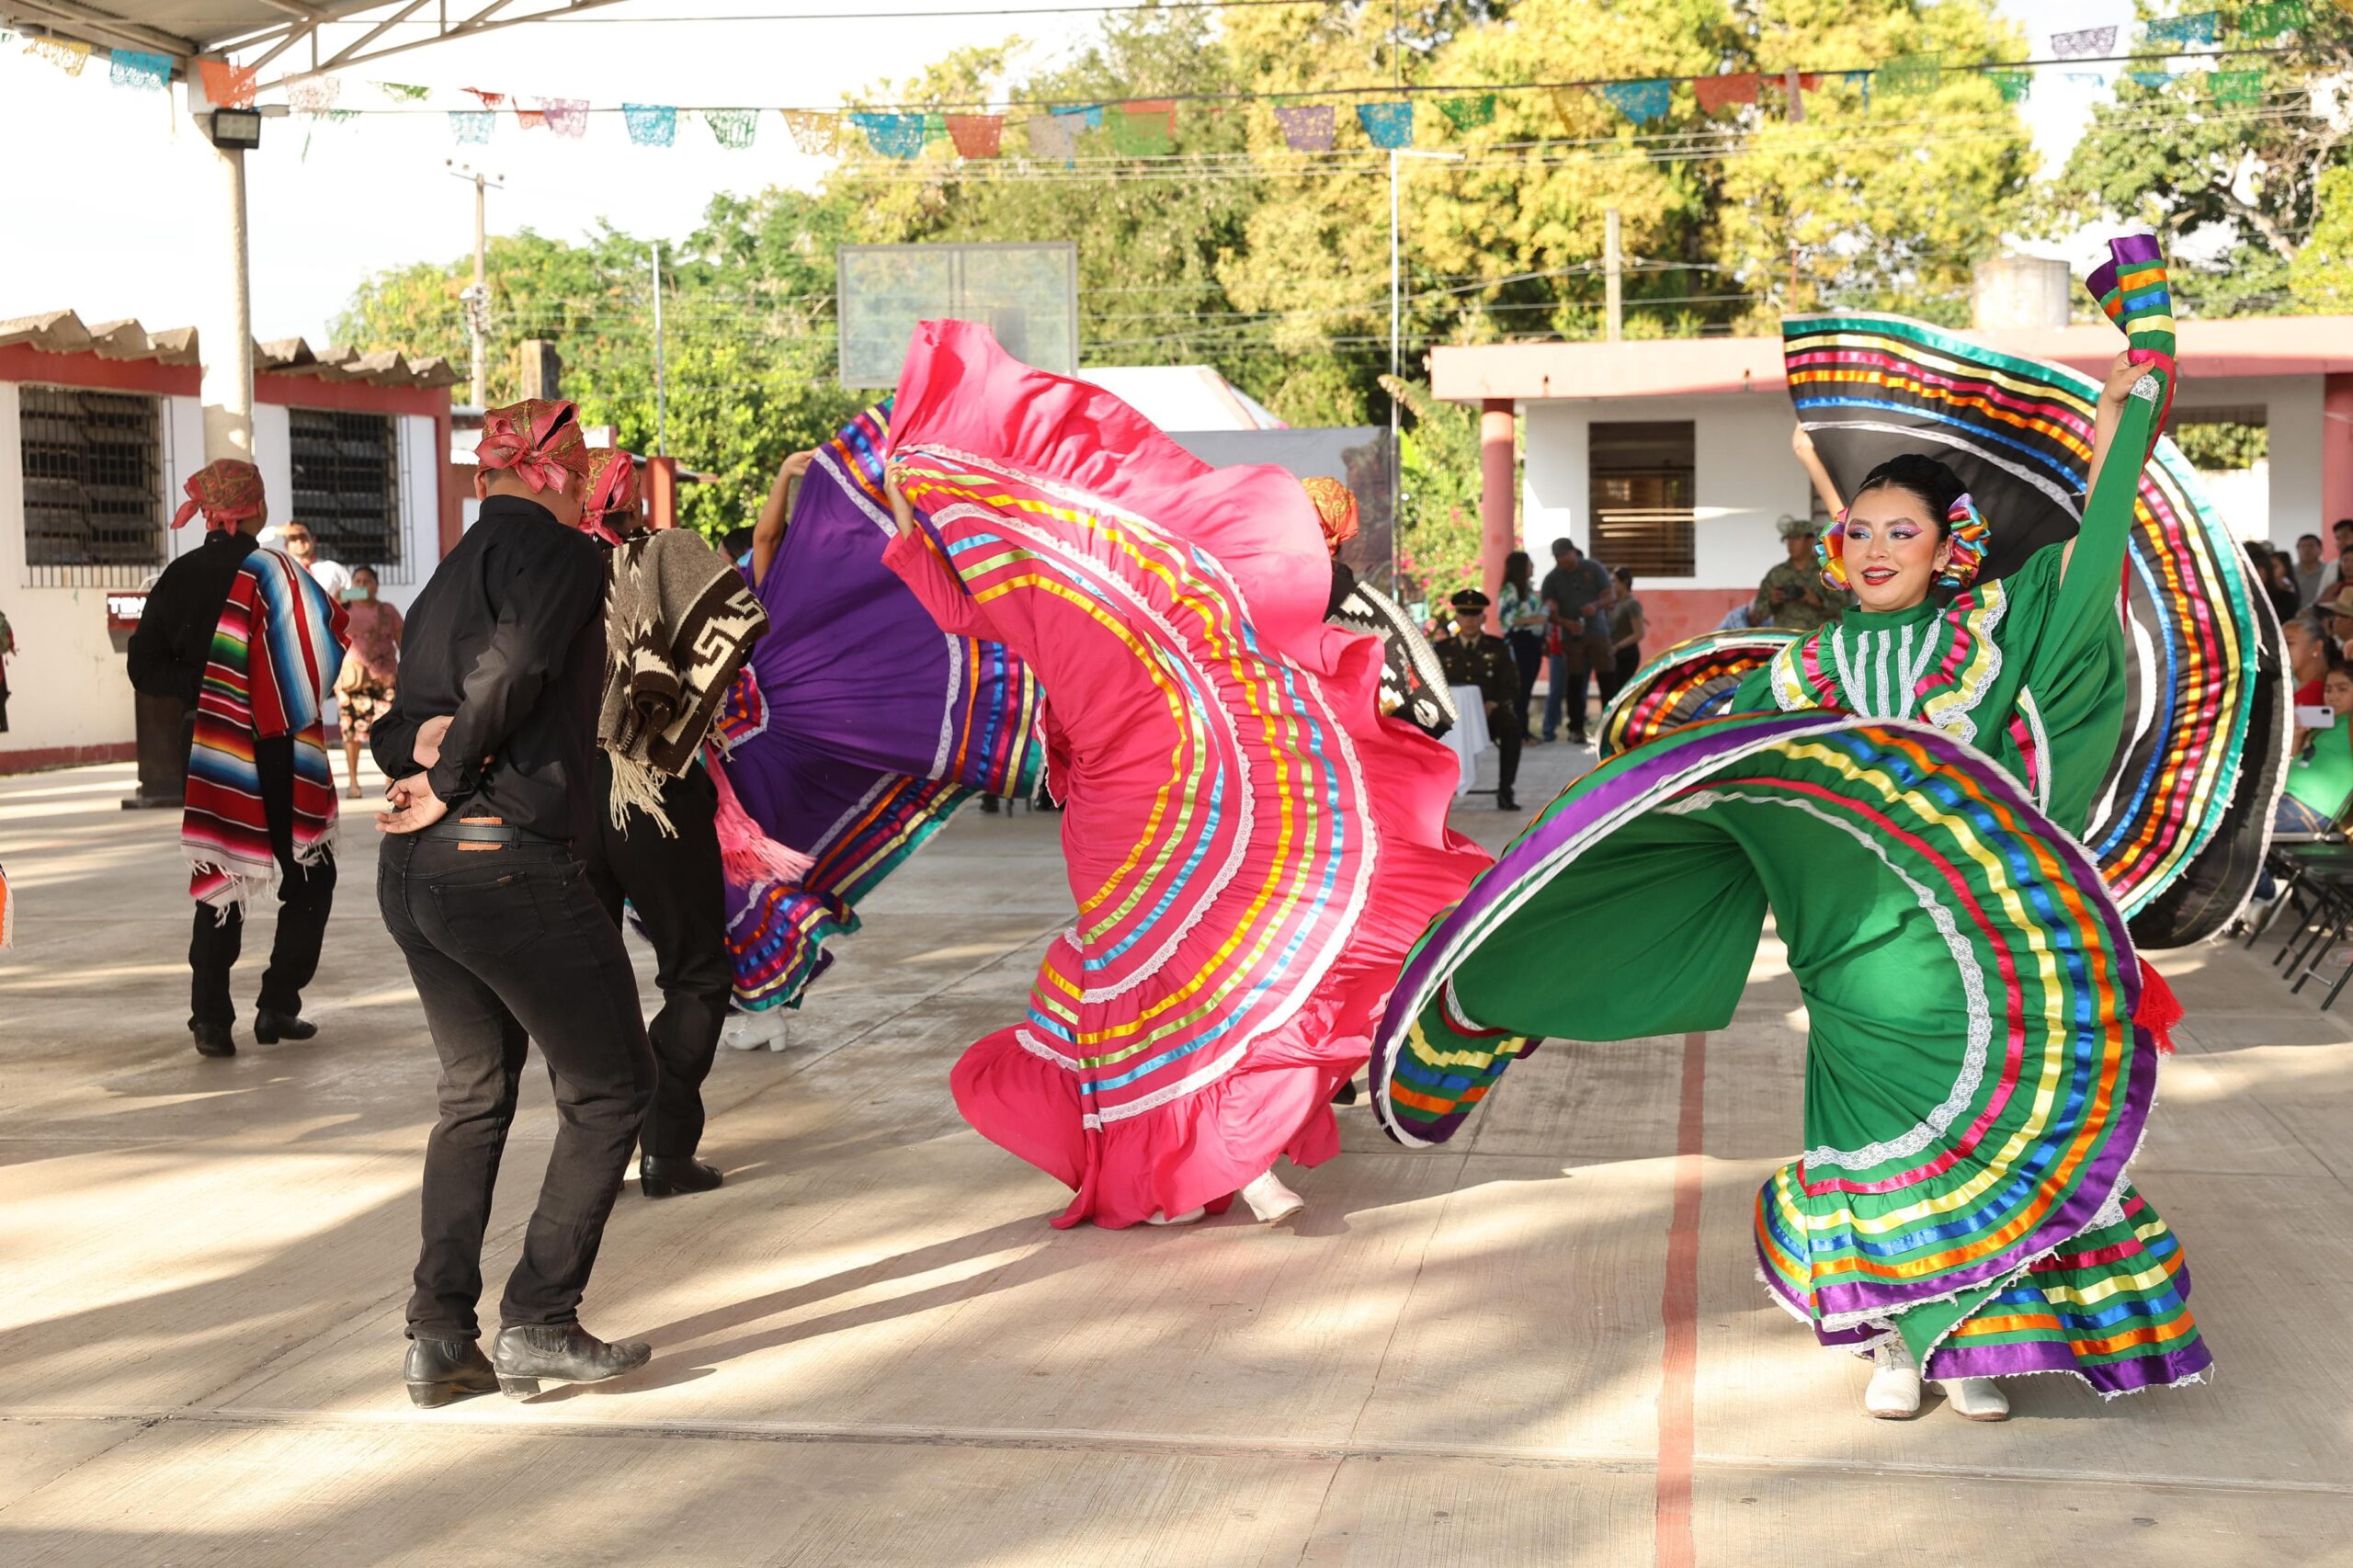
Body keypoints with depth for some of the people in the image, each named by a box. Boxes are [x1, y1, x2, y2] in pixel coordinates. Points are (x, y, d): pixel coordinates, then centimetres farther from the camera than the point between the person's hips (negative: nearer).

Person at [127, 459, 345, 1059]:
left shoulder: (178, 578, 3)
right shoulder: (272, 572, -9)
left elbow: (145, 668, 2)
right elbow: (333, 638, -15)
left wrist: (198, 687, 3)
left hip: (210, 749, 4)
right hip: (277, 755, -4)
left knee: (221, 878, 11)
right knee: (308, 875, 11)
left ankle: (211, 1017, 3)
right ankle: (278, 1005, 5)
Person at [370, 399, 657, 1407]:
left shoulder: (451, 574, 19)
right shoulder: (562, 555, -5)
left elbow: (396, 718, 12)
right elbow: (514, 668, -19)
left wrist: (422, 741, -8)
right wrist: (450, 782, -8)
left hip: (411, 873, 8)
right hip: (510, 861, -8)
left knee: (473, 1097, 18)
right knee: (609, 1090, 5)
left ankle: (439, 1337, 15)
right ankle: (537, 1324, 2)